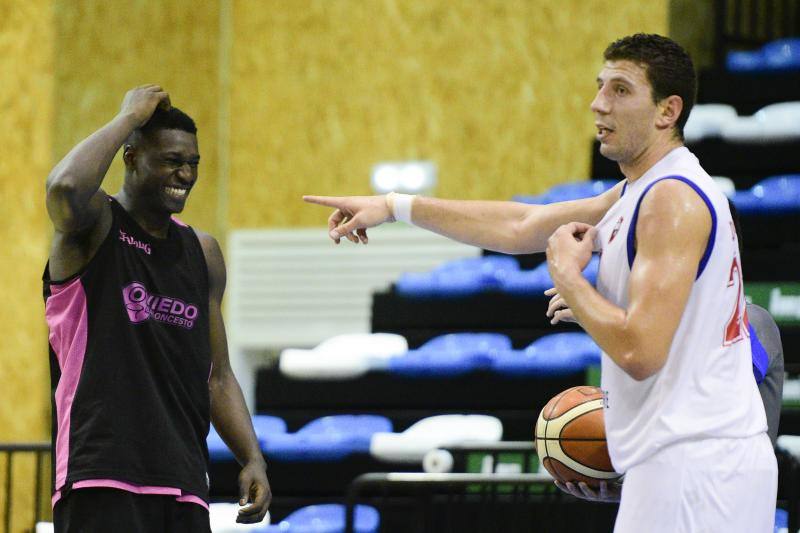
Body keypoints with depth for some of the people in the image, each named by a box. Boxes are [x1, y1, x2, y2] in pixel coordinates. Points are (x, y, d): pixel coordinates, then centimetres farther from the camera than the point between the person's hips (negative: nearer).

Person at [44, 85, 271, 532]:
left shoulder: (203, 252, 17)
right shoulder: (96, 227, -1)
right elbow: (65, 188, -28)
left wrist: (254, 460, 9)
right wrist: (130, 117, -13)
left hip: (184, 487, 7)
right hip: (101, 484, -7)